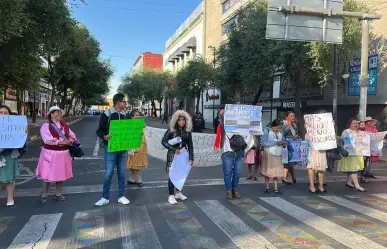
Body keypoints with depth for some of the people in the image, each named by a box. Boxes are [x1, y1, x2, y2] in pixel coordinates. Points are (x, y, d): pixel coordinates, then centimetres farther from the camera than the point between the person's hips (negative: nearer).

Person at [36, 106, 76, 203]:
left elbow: (72, 135, 14)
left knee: (61, 174, 11)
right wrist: (62, 142, -20)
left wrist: (70, 141, -9)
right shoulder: (46, 125, -9)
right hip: (50, 154, -5)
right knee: (48, 175, 0)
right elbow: (47, 139, -22)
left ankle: (58, 194, 25)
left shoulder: (64, 126, 12)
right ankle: (44, 195, 17)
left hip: (63, 154, 6)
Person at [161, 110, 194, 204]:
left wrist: (191, 157, -4)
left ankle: (178, 192, 24)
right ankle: (171, 196, 4)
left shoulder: (187, 131, 2)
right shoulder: (171, 130, -6)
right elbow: (163, 141, -11)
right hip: (173, 155, -3)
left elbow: (190, 145, 3)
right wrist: (174, 149, -18)